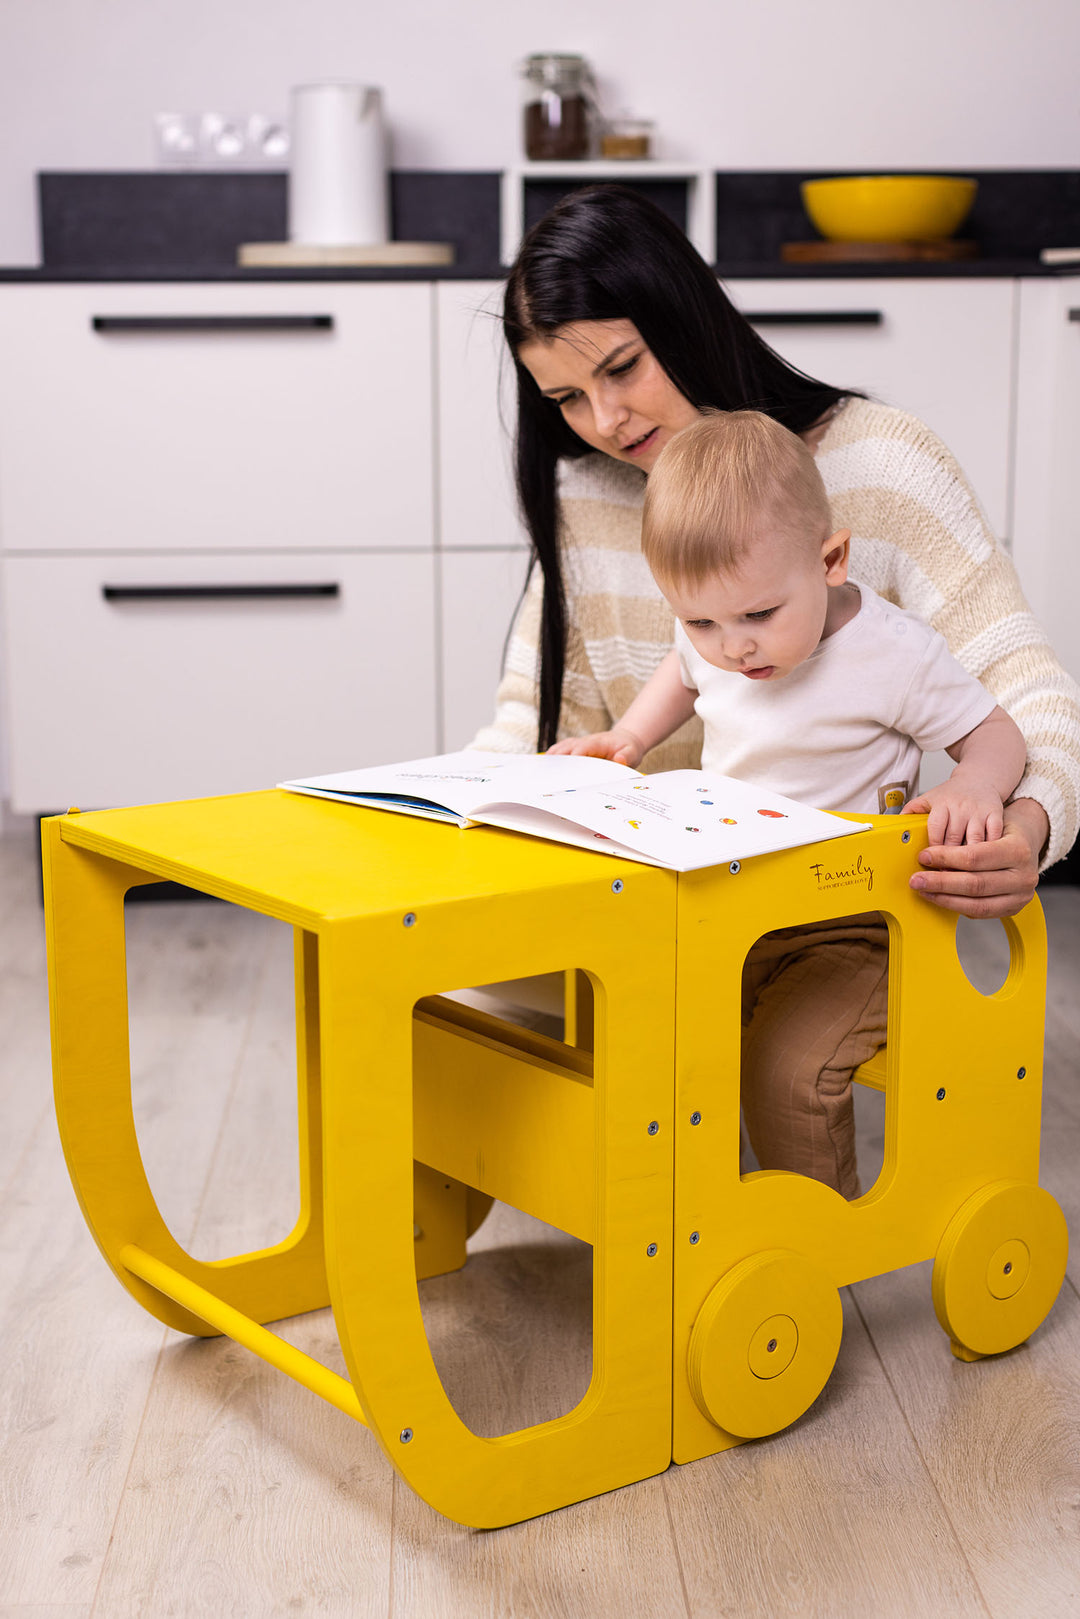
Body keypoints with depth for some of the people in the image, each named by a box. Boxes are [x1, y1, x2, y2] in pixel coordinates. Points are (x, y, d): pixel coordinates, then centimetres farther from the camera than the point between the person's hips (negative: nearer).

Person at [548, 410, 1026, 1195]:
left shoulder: (895, 653, -18)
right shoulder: (710, 642, -2)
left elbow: (996, 733, -7)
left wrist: (974, 787, -29)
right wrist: (628, 737, 8)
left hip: (849, 930, -5)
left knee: (786, 1068, -25)